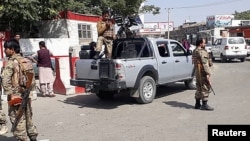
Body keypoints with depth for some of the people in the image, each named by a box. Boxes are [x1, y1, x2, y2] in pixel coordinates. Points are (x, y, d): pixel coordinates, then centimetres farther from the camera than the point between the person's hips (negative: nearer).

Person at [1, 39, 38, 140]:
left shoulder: (10, 62, -12)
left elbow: (5, 80, -23)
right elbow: (33, 78, 11)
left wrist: (10, 94, -19)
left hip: (16, 96, -7)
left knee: (18, 120, 2)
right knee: (28, 117, 18)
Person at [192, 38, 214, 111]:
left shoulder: (194, 51, 15)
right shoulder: (202, 52, -16)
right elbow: (204, 63, -22)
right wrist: (207, 74, -23)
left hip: (197, 72, 10)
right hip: (203, 72, -10)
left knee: (199, 88, 15)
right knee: (205, 88, -3)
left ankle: (197, 104, 21)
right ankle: (204, 105, 0)